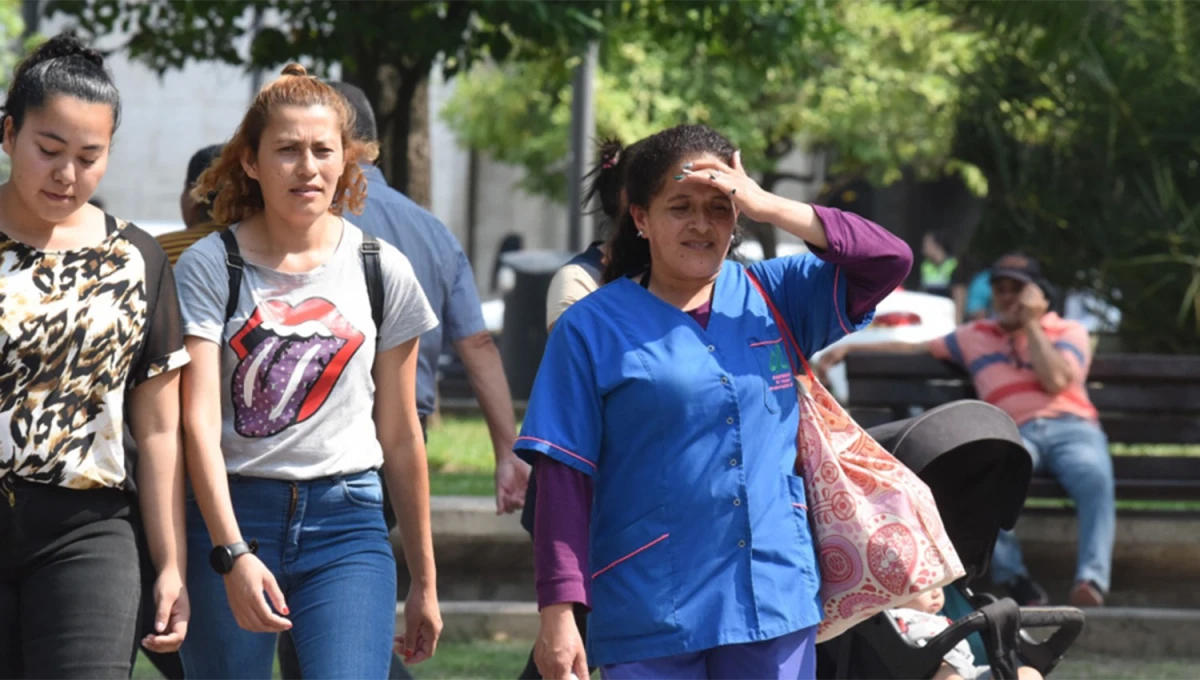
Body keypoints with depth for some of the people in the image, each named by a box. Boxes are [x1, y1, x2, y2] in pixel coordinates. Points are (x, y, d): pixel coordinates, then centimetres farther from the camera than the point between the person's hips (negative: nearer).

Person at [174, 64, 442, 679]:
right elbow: (197, 420, -10)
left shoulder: (381, 271, 7)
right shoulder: (208, 267, -1)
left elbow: (401, 437, 13)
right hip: (228, 515, -1)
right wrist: (232, 553, -23)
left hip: (346, 519, 1)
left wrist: (424, 581, 15)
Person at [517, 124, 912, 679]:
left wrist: (769, 208, -8)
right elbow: (563, 480, -4)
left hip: (776, 604, 3)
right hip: (650, 610, -3)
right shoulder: (592, 328, 0)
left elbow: (888, 262, -1)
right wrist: (559, 612, -11)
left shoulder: (776, 296, 9)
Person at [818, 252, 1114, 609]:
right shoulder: (976, 336, 30)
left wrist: (1030, 323, 8)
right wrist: (848, 348, 30)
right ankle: (1015, 581, -37)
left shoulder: (1069, 332, 20)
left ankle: (1091, 582, -48)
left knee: (1094, 477, -38)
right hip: (1017, 435, 1)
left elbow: (1055, 380, 1)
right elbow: (915, 348, 36)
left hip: (1072, 428, -1)